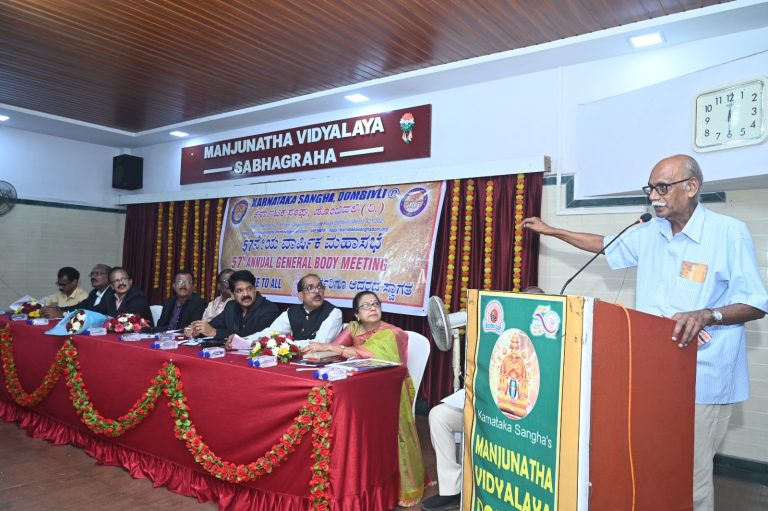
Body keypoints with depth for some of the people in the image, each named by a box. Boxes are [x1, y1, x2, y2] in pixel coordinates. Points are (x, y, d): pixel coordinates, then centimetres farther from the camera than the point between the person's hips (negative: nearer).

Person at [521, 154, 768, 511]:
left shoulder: (729, 233, -9)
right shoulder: (649, 233, 7)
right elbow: (605, 245, 24)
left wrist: (707, 314, -26)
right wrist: (551, 231, 24)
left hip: (703, 379, -5)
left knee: (691, 477, 0)